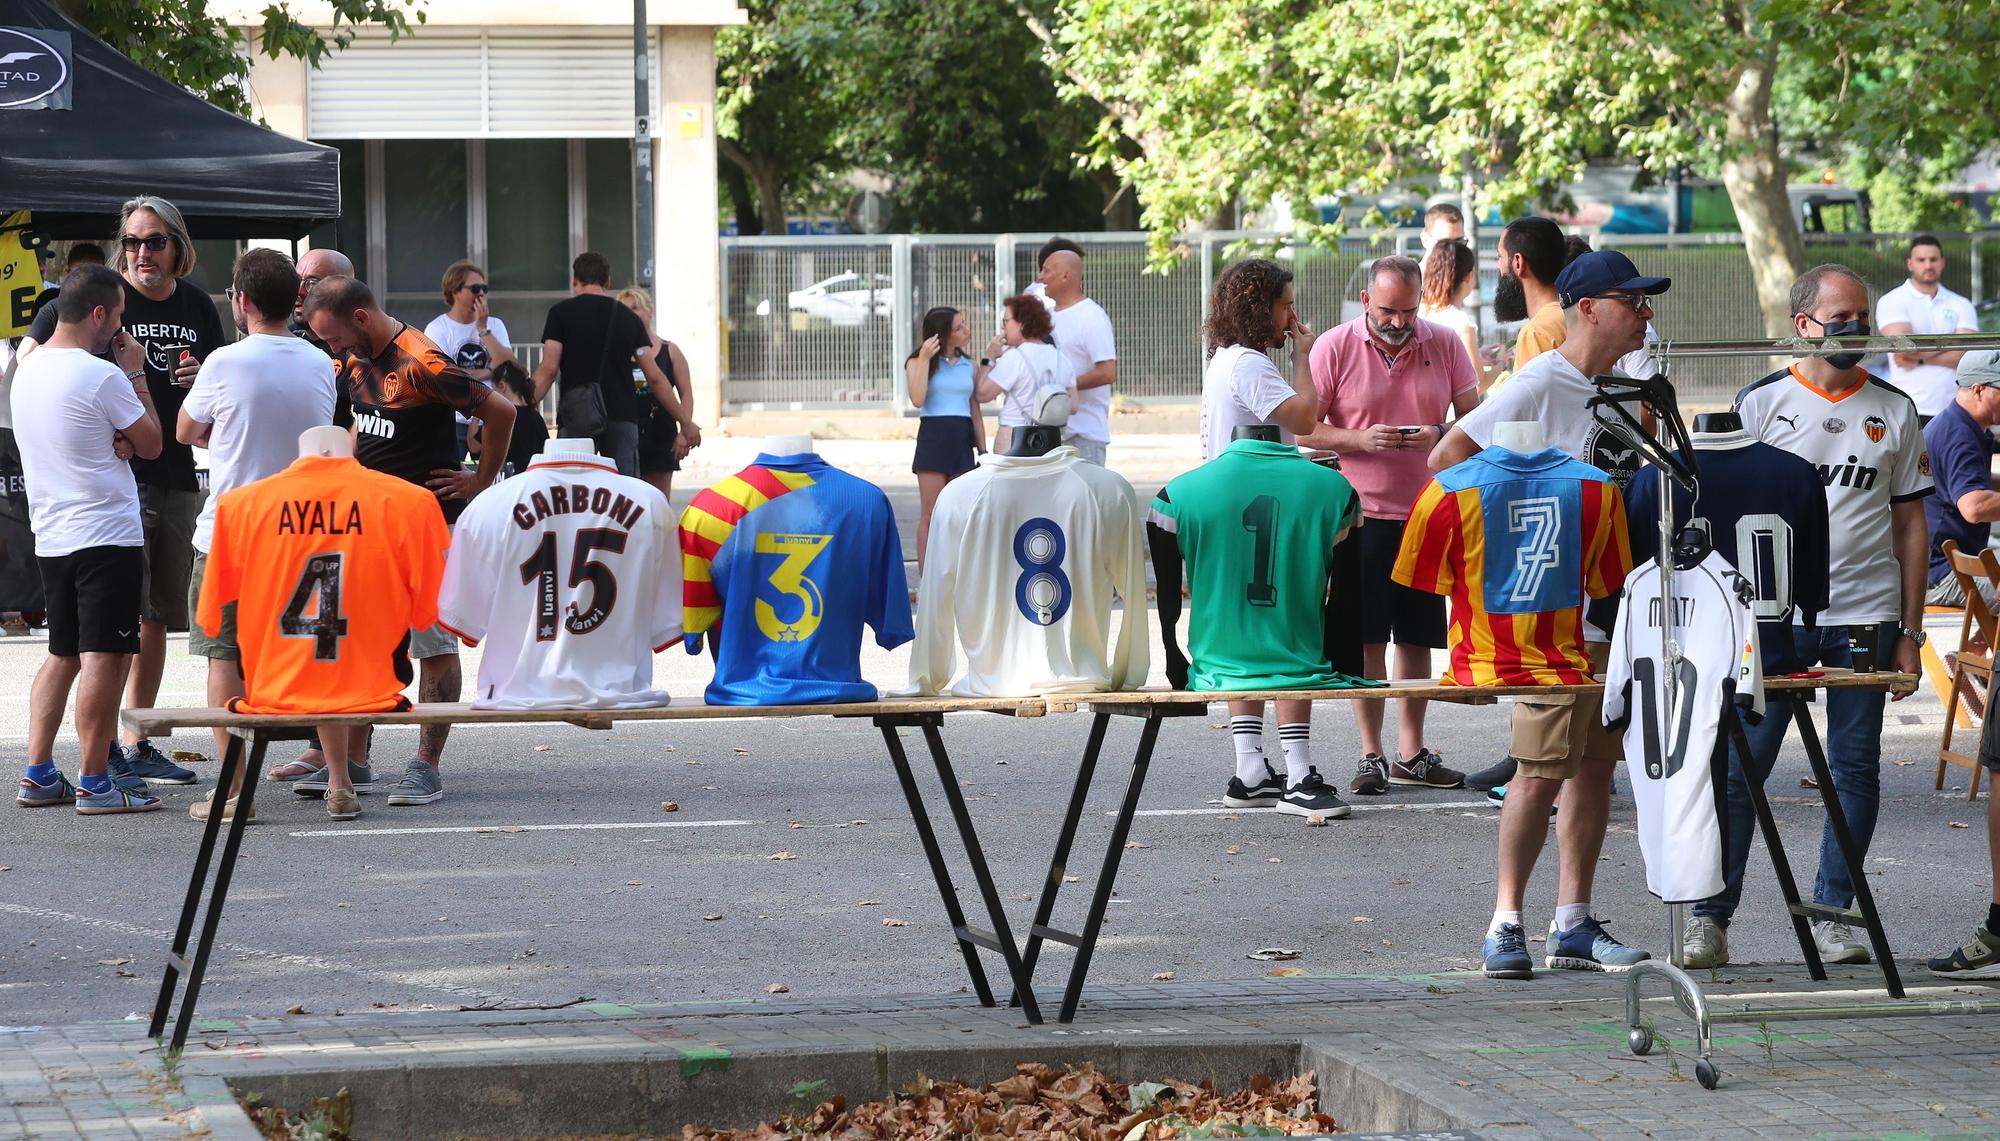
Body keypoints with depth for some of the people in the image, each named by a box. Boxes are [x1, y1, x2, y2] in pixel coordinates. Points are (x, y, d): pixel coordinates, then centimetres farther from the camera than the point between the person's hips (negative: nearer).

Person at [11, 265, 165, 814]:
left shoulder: (29, 370, 10)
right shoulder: (101, 376, -15)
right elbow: (151, 444, -4)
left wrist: (114, 440, 1)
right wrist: (136, 375, 3)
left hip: (51, 536, 8)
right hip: (107, 535, -8)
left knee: (62, 654, 15)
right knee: (104, 656, -5)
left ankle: (38, 775, 13)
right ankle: (94, 784, -5)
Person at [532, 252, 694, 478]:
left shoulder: (561, 313, 3)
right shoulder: (628, 317, 11)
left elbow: (549, 369, -6)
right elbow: (655, 377, 10)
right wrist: (685, 422, 16)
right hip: (622, 417, 2)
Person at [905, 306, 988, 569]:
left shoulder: (969, 366, 12)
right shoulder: (918, 362, 1)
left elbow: (975, 412, 14)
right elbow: (917, 399, -15)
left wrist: (983, 451, 10)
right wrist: (925, 359, -14)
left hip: (963, 439, 4)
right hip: (933, 436, -4)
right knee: (931, 515, -3)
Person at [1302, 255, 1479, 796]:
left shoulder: (1444, 344, 4)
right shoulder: (1333, 348, -3)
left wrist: (1439, 436, -15)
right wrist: (1359, 439, -20)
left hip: (1428, 513, 2)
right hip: (1362, 513, -2)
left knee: (1418, 638, 9)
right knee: (1367, 640, -2)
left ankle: (1411, 752, 18)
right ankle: (1371, 756, 5)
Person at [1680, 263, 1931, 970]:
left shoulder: (1893, 412, 9)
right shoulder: (1762, 403, 2)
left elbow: (1910, 522, 11)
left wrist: (1909, 632, 5)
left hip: (1866, 618, 2)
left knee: (1856, 768, 5)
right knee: (1741, 765, -4)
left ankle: (1831, 913, 16)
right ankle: (1709, 917, 2)